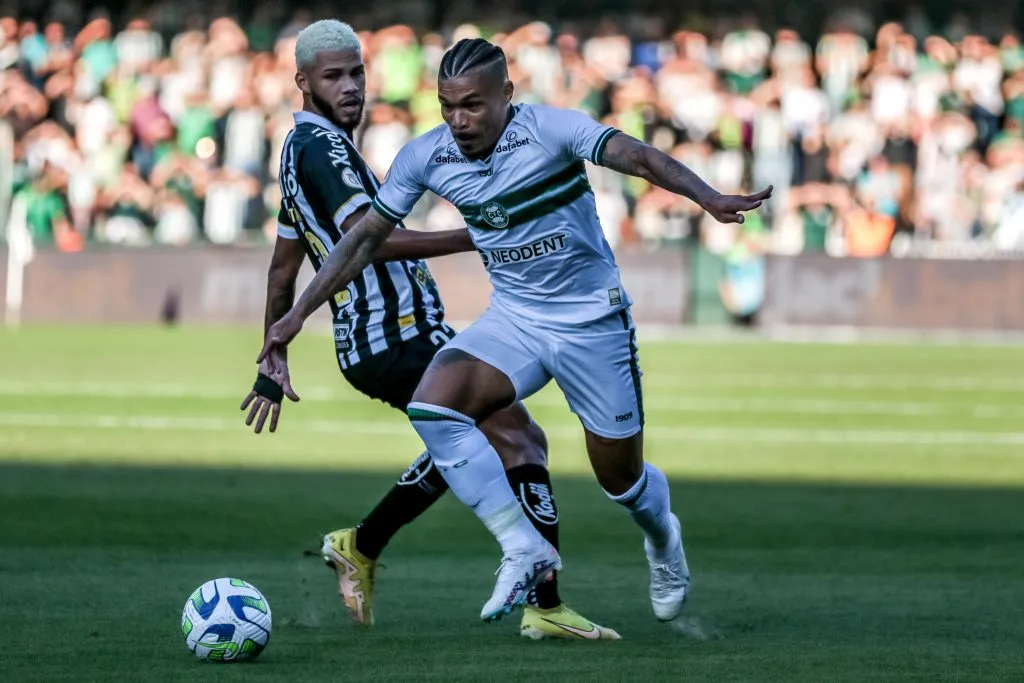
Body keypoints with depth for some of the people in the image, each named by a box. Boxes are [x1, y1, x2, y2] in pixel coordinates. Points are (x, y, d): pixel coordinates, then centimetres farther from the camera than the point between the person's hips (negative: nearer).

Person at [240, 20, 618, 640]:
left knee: (472, 441, 28)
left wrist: (273, 361, 28)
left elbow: (283, 269, 24)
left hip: (369, 340, 10)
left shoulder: (304, 148, 18)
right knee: (522, 440, -10)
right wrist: (471, 238, -27)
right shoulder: (321, 144, -13)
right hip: (400, 339, -10)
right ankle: (546, 608, -14)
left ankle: (361, 547, 30)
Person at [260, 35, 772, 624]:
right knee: (432, 406, -25)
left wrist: (709, 199, -51)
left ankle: (662, 539, 43)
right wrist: (299, 313, 1)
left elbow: (635, 156, -34)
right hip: (513, 320, 4)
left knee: (621, 476, 5)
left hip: (593, 318, -3)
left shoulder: (551, 130, -19)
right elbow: (368, 237, 5)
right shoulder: (425, 157, -6)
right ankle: (524, 550, -18)